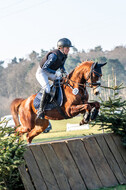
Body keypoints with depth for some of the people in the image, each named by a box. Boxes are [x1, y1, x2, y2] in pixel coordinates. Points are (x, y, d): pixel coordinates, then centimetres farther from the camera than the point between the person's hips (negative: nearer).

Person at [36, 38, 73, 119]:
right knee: (47, 89, -27)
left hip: (50, 73, 9)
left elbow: (61, 66, 12)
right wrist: (55, 73, -36)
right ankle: (41, 110, -21)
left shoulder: (64, 56, -4)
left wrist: (65, 72, -8)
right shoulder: (54, 55, -30)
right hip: (41, 72, -9)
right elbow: (45, 68, -28)